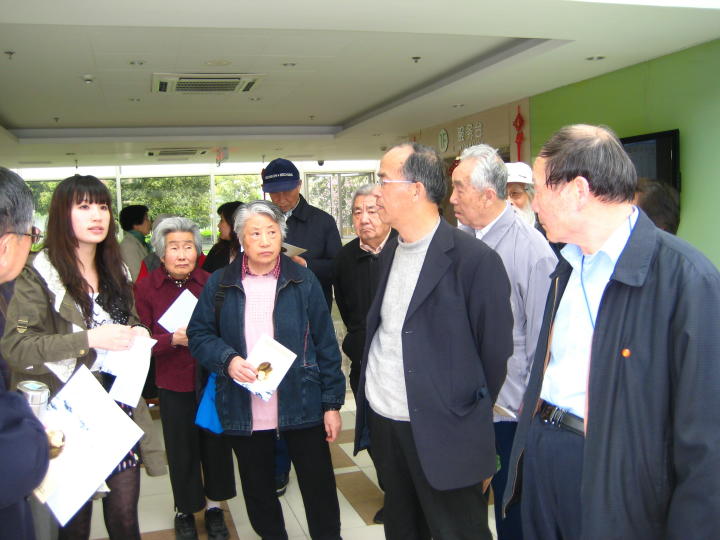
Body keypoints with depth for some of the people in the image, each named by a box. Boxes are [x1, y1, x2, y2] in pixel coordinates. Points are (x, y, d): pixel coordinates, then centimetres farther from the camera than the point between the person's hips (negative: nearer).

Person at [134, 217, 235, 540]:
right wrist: (173, 339, -22)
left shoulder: (211, 283, -5)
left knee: (215, 442, 10)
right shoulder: (146, 288, -7)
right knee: (181, 448, 10)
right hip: (173, 382, -1)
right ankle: (185, 510, 33)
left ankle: (213, 506, 33)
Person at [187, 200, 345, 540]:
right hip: (243, 410, 2)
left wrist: (332, 403, -2)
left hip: (301, 406, -1)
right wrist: (227, 360, -17)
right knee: (258, 488, 17)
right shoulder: (220, 284, 2)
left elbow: (325, 344, 0)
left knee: (318, 485, 6)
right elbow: (198, 335, 4)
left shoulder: (303, 281, -1)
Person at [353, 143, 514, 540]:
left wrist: (473, 421, -2)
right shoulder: (389, 253, 9)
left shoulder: (474, 259, -16)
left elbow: (495, 352, -10)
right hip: (382, 421, 7)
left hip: (442, 433, -7)